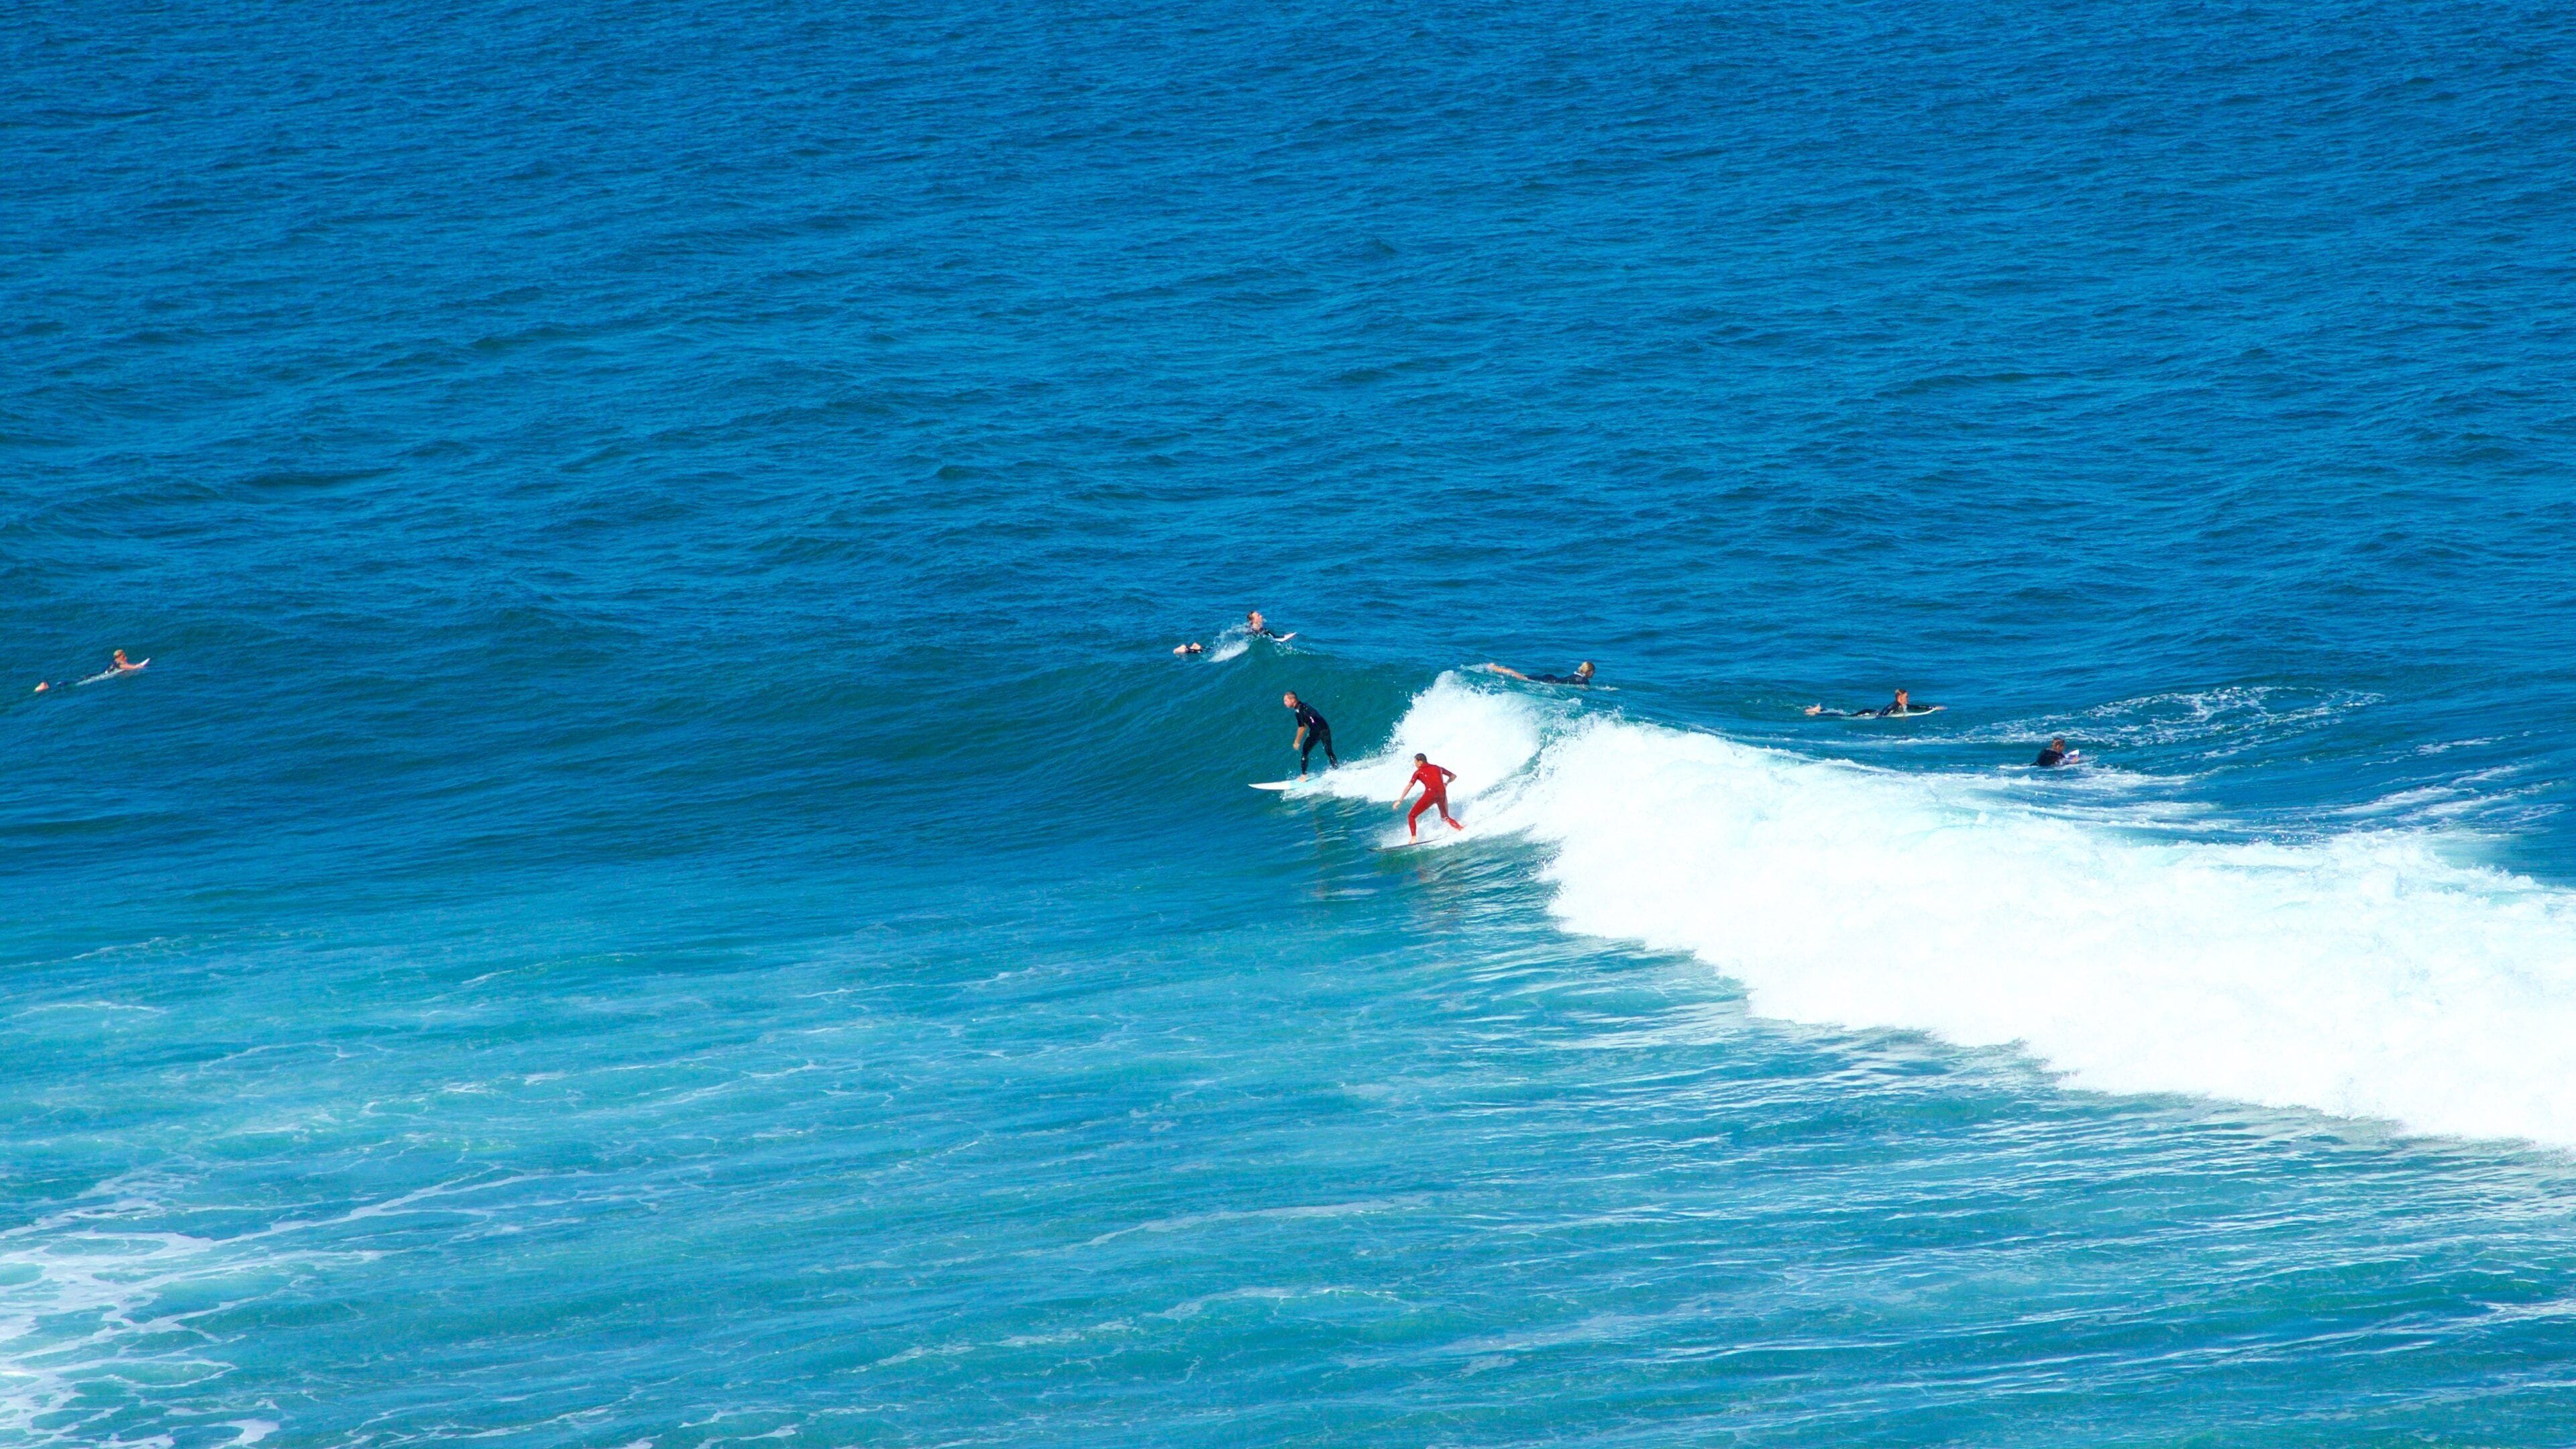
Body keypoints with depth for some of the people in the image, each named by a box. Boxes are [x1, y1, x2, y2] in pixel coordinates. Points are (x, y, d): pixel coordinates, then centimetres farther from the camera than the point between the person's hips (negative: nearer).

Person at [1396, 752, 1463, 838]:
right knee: (1445, 818, 27)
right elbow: (1454, 776, 31)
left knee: (1412, 816, 7)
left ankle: (1413, 838, -10)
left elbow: (1409, 786, 4)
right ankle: (1461, 829, 2)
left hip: (1430, 794, -4)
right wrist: (1446, 783, 46)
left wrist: (1400, 800, 4)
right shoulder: (1438, 768, 24)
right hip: (1442, 794, 4)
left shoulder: (1419, 772, 13)